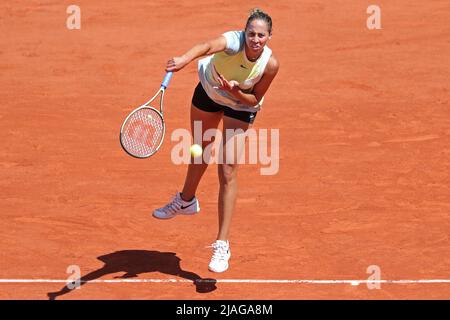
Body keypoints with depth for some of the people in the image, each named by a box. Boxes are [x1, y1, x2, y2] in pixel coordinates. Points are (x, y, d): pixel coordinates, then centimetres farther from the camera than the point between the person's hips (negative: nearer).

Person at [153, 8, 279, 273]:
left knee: (228, 172, -9)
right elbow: (208, 47, -59)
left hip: (241, 105, -1)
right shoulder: (233, 41, -37)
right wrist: (185, 59, -80)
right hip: (209, 91, 1)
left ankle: (222, 245, -5)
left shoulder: (270, 64, -31)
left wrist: (234, 90, -38)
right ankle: (187, 201, 55)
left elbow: (254, 100, -18)